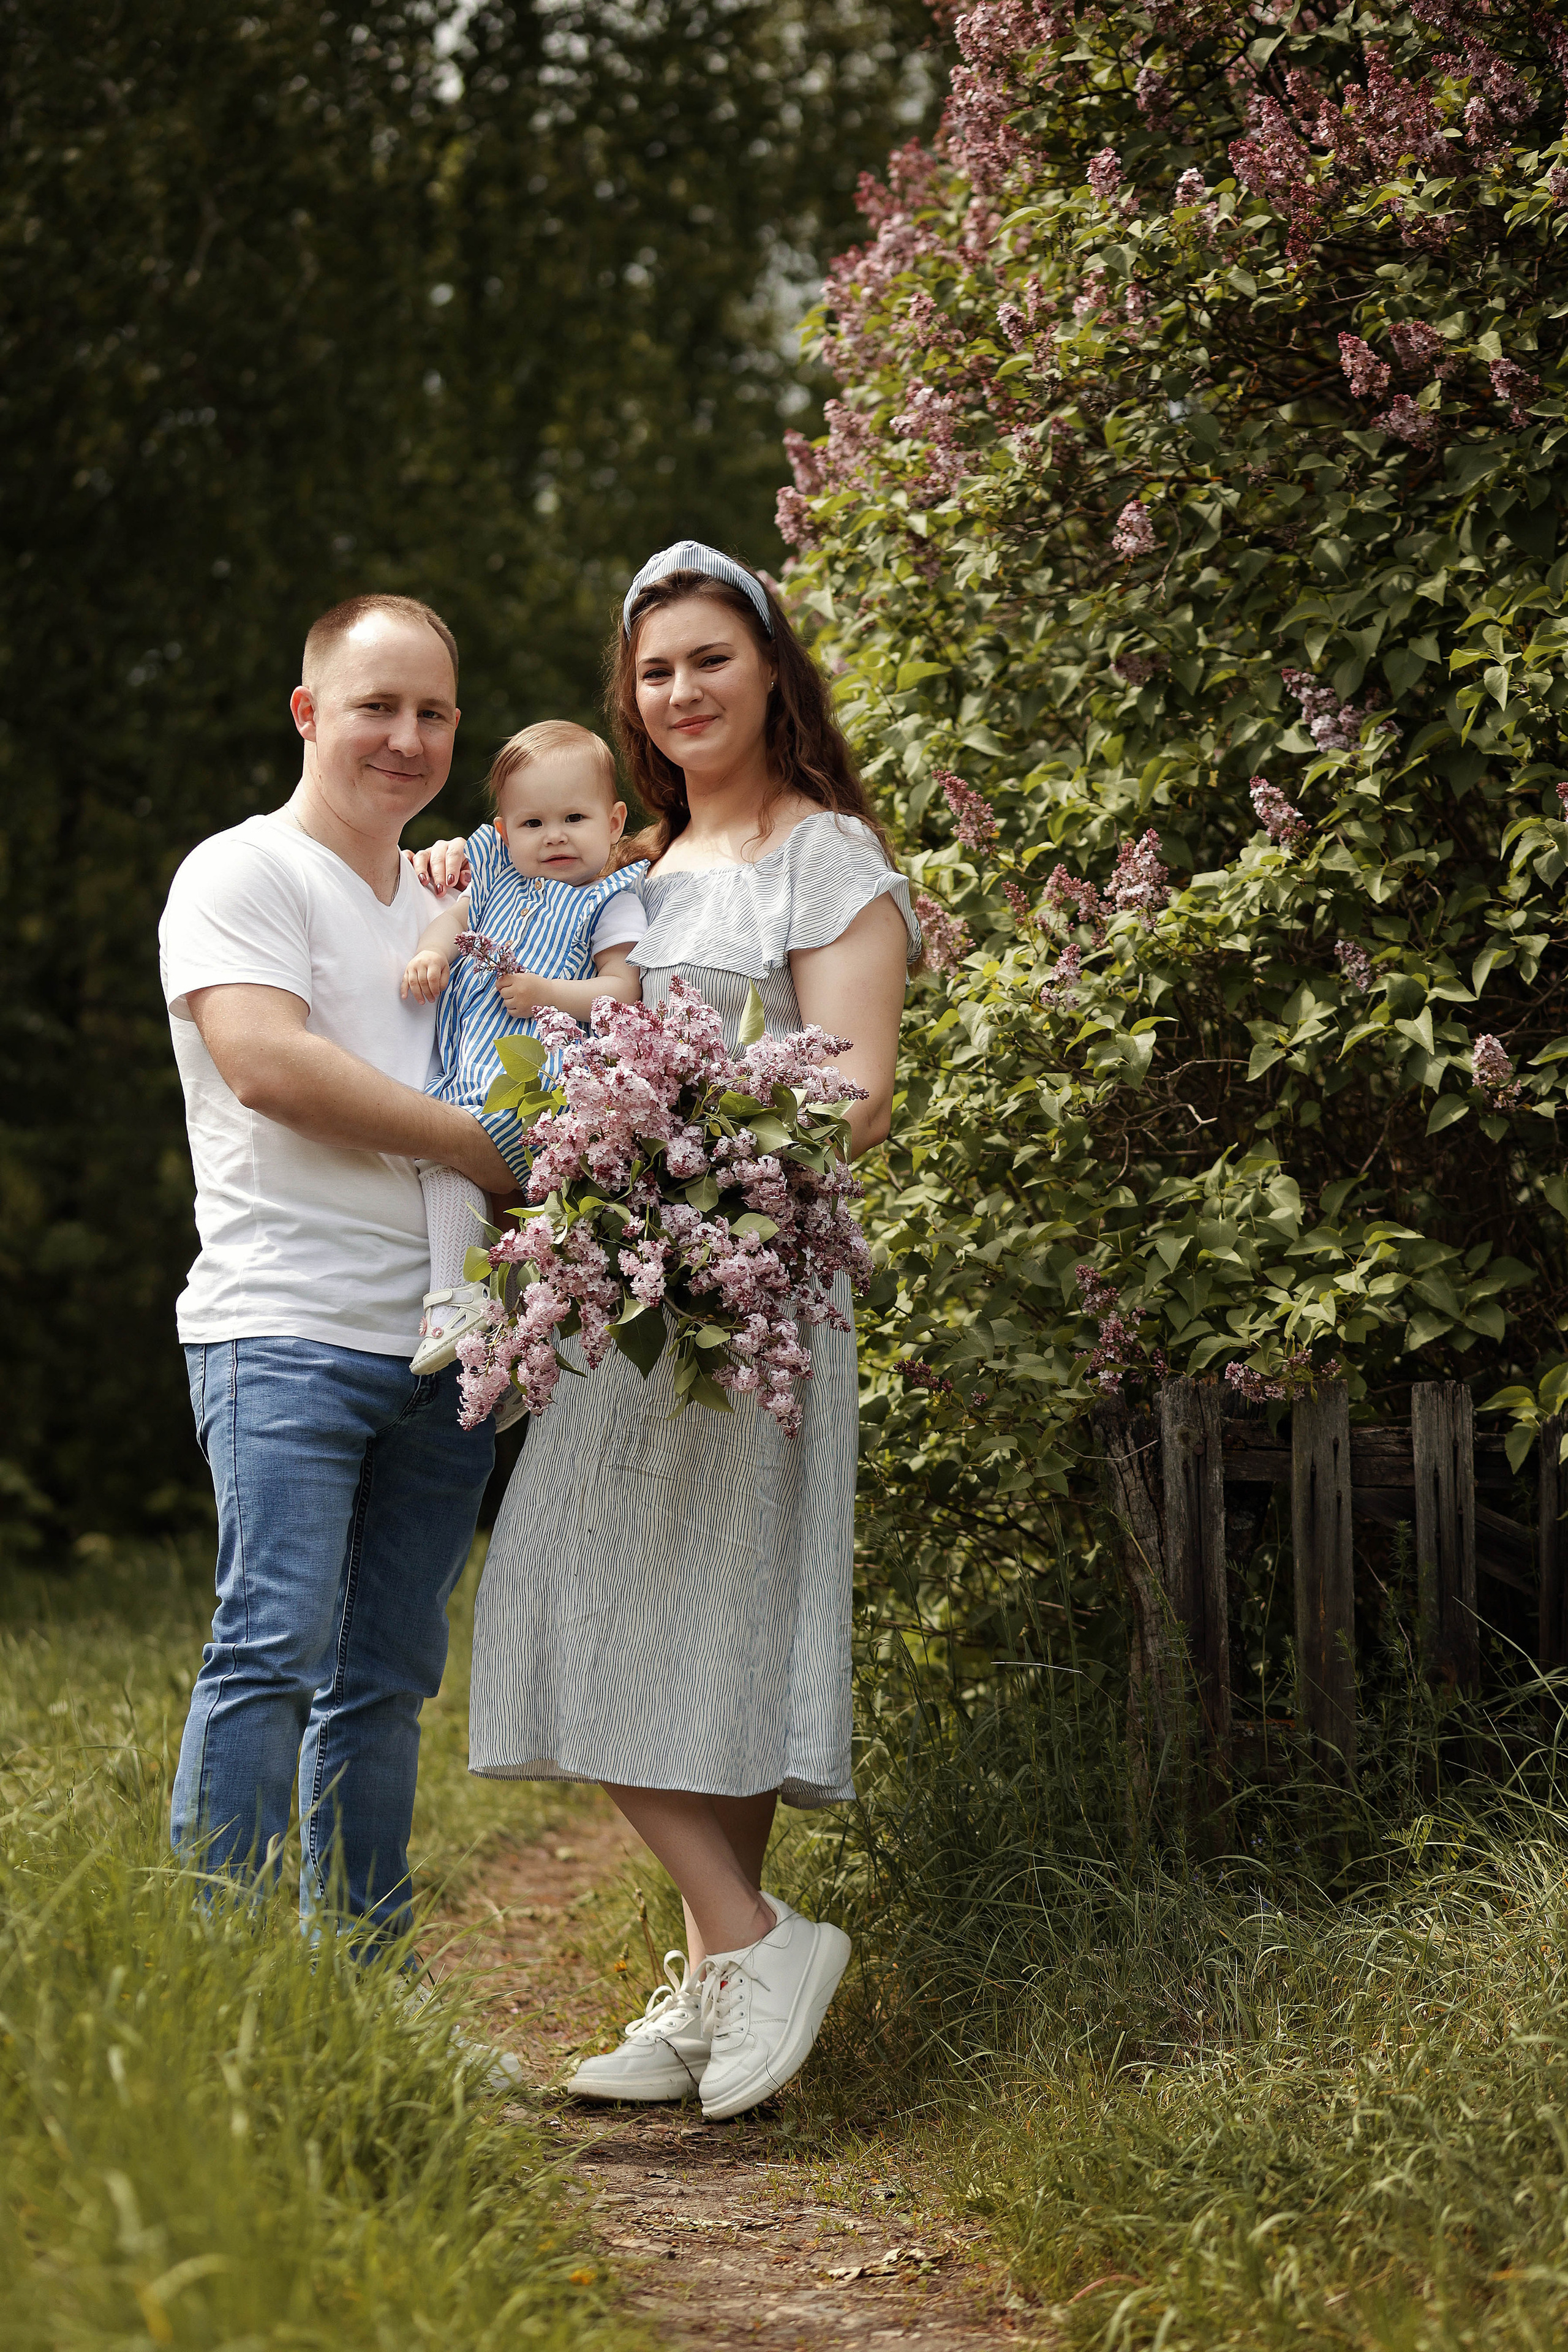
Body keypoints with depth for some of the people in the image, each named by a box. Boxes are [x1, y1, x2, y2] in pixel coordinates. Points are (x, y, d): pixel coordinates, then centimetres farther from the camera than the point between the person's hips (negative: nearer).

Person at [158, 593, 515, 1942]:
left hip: (440, 1351, 7)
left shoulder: (445, 903, 22)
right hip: (287, 1333, -7)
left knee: (388, 1677, 7)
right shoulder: (244, 875, 0)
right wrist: (486, 1146, -12)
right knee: (277, 1643, -13)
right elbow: (268, 1064, -15)